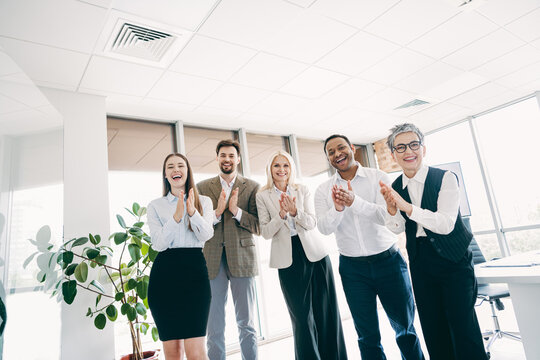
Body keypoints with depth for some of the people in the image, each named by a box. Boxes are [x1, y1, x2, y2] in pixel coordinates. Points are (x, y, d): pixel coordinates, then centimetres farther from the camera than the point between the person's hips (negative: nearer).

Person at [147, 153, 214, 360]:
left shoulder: (204, 202, 10)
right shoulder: (155, 206, 10)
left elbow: (206, 235, -4)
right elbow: (159, 244, -1)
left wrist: (192, 211, -21)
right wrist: (176, 216, -16)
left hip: (195, 271, -1)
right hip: (164, 274, 1)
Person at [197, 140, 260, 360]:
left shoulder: (251, 187, 4)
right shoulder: (202, 187, 8)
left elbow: (259, 227, -2)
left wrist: (236, 211, -16)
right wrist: (216, 212, -15)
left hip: (241, 259, -1)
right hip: (212, 261, 1)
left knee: (246, 323, 10)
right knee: (214, 327, 11)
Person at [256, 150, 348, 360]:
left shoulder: (302, 191, 7)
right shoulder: (263, 196, 1)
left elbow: (312, 223, -3)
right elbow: (266, 233, -4)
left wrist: (295, 211, -21)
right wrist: (282, 214, -20)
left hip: (315, 254, 2)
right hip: (288, 260, -2)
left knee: (327, 312, 7)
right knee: (302, 317, 5)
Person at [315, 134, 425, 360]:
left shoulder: (378, 178, -5)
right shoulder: (324, 190, 0)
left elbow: (387, 216, -17)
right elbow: (324, 228, -9)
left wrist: (354, 201, -32)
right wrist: (337, 208, -29)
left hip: (388, 260, 0)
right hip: (352, 267, 1)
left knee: (405, 327, 16)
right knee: (367, 335, 12)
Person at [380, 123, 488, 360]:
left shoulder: (445, 178, -13)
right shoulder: (395, 187, 1)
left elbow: (446, 224, -22)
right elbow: (398, 229, 1)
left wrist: (407, 206, -31)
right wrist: (392, 209, -19)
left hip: (454, 261, -4)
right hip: (420, 265, 5)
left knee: (462, 327, -1)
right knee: (433, 330, 15)